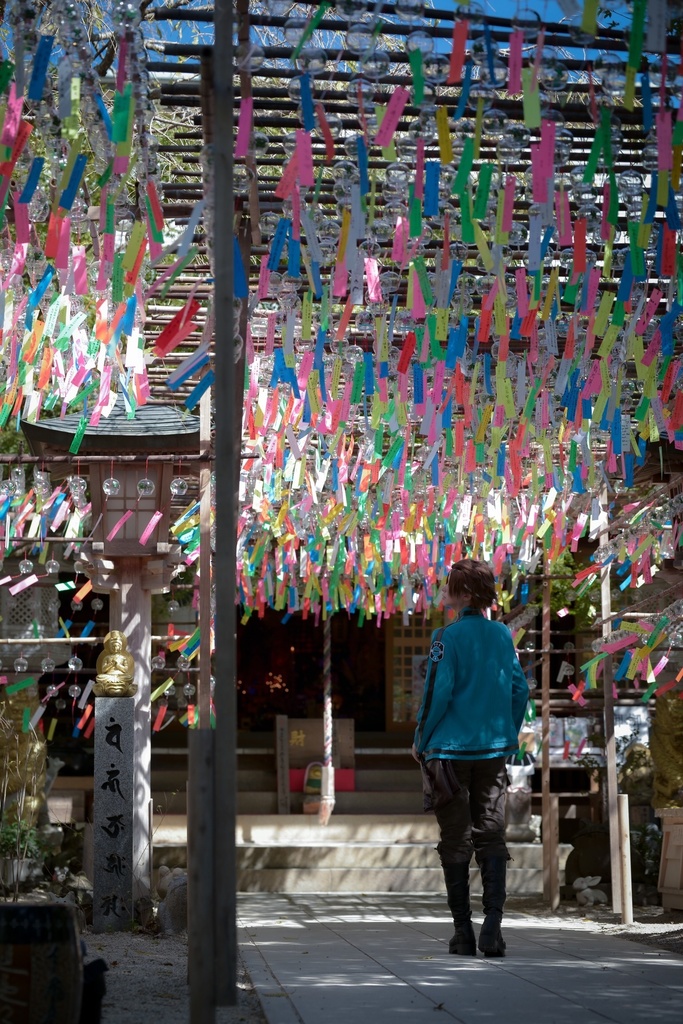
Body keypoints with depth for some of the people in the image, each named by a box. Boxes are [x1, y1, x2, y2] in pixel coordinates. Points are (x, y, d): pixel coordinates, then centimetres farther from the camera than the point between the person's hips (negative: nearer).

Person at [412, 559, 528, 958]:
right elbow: (520, 689, 8)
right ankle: (493, 923, -8)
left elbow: (438, 693, -12)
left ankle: (464, 933, 7)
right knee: (492, 836, 5)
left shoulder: (448, 637, -9)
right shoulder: (503, 635, 5)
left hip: (451, 749, -3)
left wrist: (421, 741, -1)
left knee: (456, 842, 4)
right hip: (494, 749, 4)